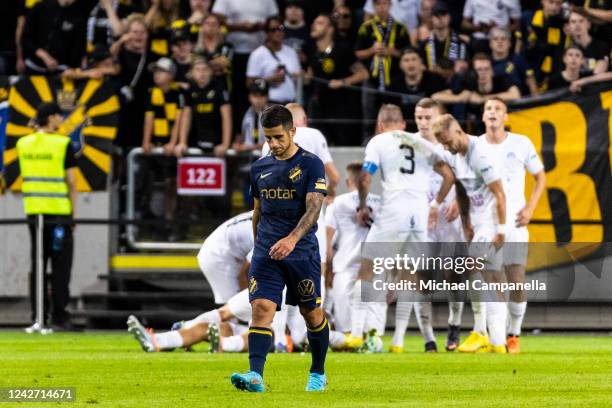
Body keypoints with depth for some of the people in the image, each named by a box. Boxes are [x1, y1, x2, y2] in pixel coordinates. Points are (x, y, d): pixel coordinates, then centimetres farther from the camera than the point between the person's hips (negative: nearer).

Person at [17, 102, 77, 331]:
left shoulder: (23, 144, 6)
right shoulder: (63, 144, -9)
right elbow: (71, 181, -7)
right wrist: (73, 211, 0)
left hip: (33, 211, 4)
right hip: (59, 212, -4)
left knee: (37, 266, 9)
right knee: (60, 267, 1)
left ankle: (38, 316, 8)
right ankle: (59, 318, -2)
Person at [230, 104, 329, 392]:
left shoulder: (311, 164, -5)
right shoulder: (259, 168, 10)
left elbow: (313, 208, -16)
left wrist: (292, 239, -30)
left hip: (302, 252, -3)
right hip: (265, 254, 3)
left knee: (312, 313, 8)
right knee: (261, 308, -14)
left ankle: (318, 374, 27)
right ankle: (255, 376, -25)